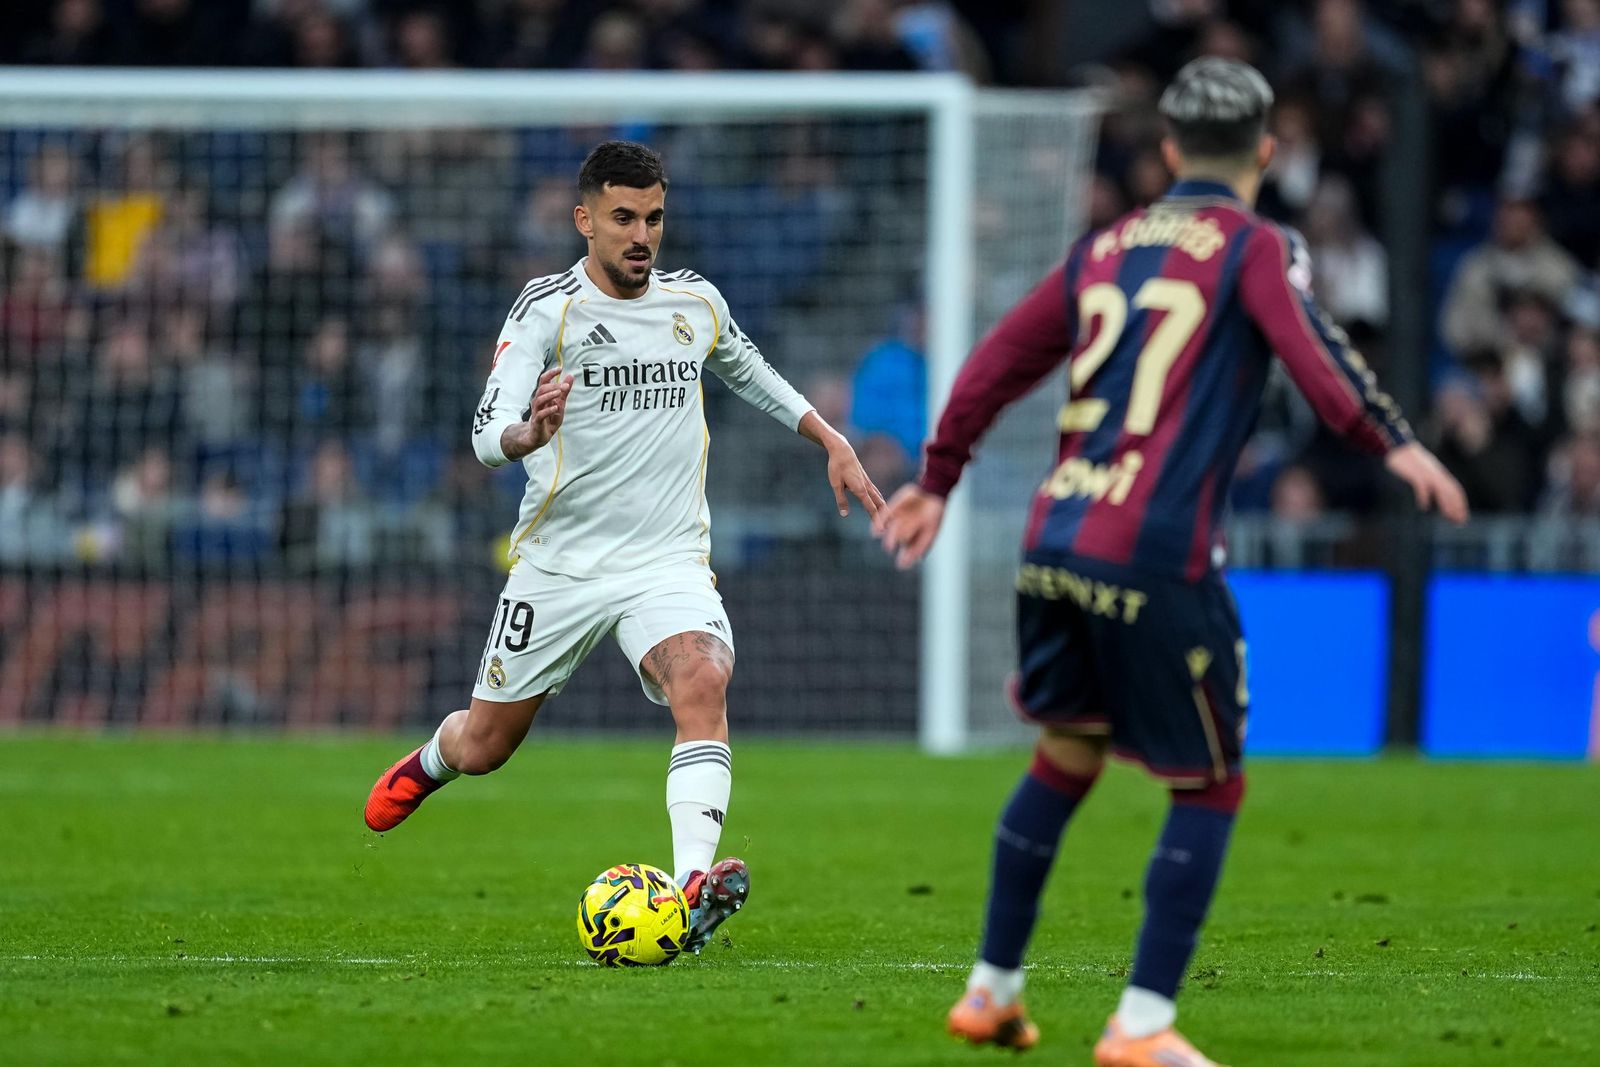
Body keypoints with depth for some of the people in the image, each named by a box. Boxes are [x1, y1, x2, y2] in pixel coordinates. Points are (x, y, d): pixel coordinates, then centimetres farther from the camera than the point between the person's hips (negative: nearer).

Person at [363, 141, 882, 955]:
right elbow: (487, 435, -22)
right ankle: (429, 761, 50)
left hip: (668, 561, 2)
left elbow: (751, 373, 28)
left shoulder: (696, 303, 5)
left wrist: (834, 443, 23)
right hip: (558, 565, -2)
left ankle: (693, 887, -41)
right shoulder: (548, 309, -10)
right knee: (483, 747, 11)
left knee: (702, 683, -30)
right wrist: (529, 434, -44)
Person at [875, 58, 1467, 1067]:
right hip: (1157, 560, -6)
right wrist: (1394, 442, -29)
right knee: (1211, 788, 5)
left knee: (1067, 754, 23)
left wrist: (938, 480, 35)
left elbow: (999, 362, 23)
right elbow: (1307, 340, -19)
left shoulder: (1106, 247, 19)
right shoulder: (1257, 247, 2)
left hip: (1054, 541, 6)